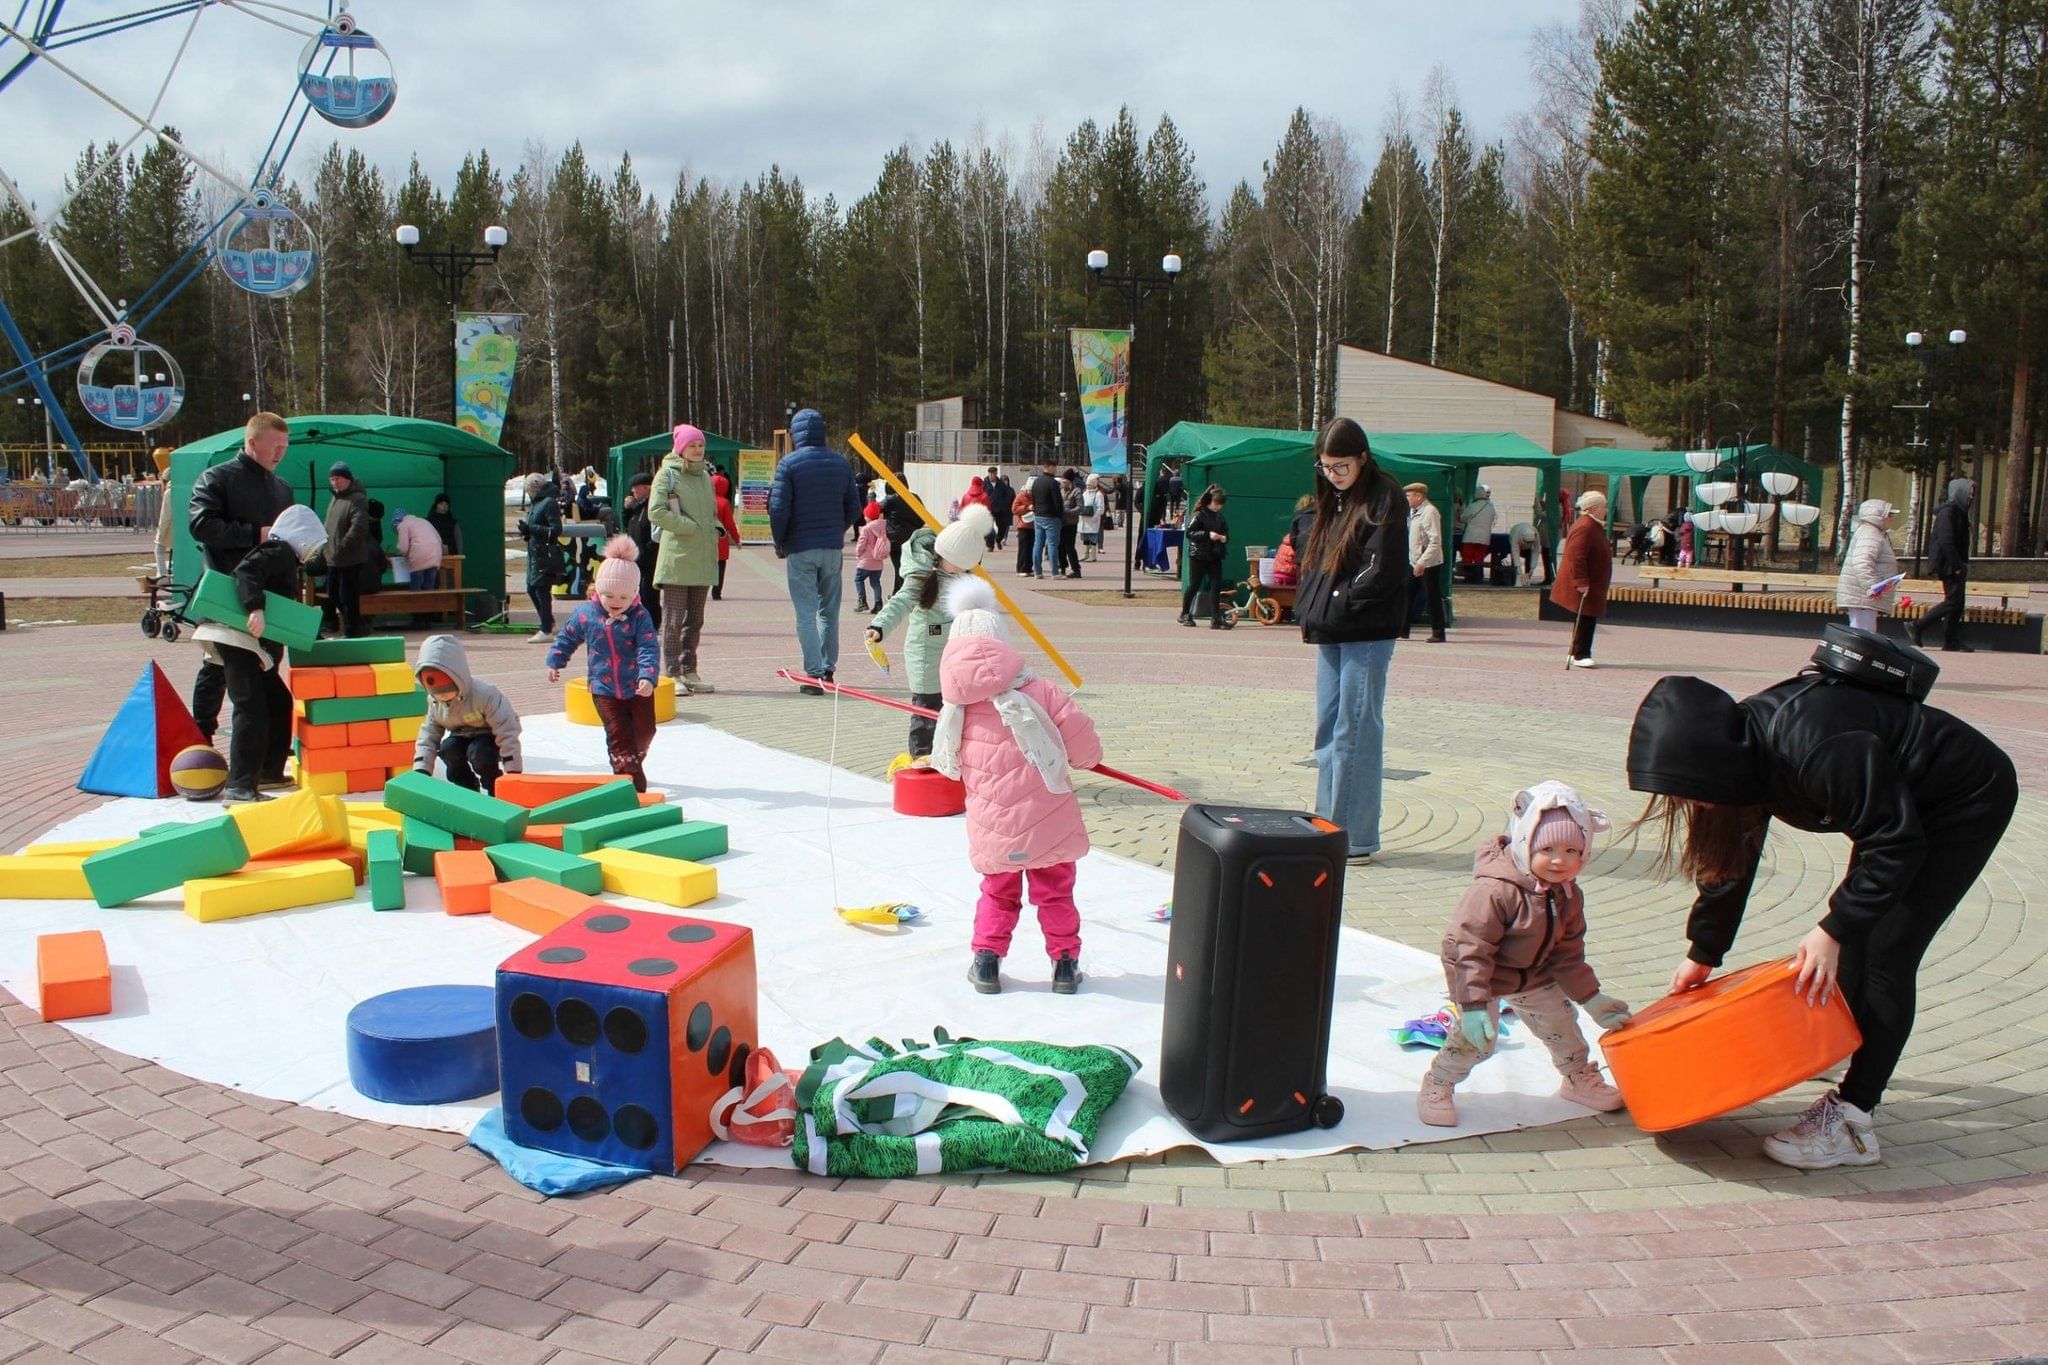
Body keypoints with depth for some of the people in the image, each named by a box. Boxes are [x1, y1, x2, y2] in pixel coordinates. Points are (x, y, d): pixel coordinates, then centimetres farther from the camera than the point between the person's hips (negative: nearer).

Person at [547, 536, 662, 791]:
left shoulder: (640, 617, -13)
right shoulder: (585, 614, -6)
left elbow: (649, 648, -20)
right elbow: (567, 638, 12)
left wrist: (648, 677, -33)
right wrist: (555, 662, 19)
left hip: (638, 688, 0)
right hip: (604, 690, 0)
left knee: (645, 730, 13)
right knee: (618, 735, -5)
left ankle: (633, 763, 41)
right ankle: (632, 780, -3)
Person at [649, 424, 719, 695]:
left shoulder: (704, 475, 17)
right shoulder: (667, 474, -3)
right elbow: (656, 512, -14)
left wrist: (713, 531, 7)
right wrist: (690, 527, -13)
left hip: (702, 559, 7)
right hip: (676, 558, -7)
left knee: (695, 620, 11)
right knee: (673, 620, -4)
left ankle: (689, 672, 18)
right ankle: (672, 674, 0)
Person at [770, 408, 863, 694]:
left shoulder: (789, 464, -9)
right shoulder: (841, 463, 6)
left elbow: (779, 509, -11)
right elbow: (854, 507, 8)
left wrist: (780, 543, 3)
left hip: (801, 549, -4)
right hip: (833, 548, 4)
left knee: (806, 613, -1)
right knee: (829, 611, 15)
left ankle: (814, 674, -6)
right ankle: (828, 669, 21)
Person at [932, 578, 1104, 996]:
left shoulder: (957, 710, 0)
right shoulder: (1038, 690, -10)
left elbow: (955, 765, 9)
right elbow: (1080, 734, -10)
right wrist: (1086, 758, 12)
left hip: (993, 828, 2)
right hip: (1049, 821, -2)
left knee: (998, 892, 22)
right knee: (1055, 892, 15)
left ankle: (986, 960, 19)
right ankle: (1065, 964, 20)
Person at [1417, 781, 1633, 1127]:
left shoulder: (1568, 894, -9)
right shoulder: (1494, 890, -35)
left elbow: (1567, 952, 3)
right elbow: (1470, 947, -33)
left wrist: (1591, 997, 3)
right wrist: (1474, 1004, -34)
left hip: (1535, 974, 7)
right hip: (1479, 976, -7)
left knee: (1560, 1022, 18)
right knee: (1476, 1037, -16)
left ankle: (1579, 1078, 45)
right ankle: (1436, 1088, 6)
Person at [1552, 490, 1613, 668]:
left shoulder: (1593, 526, 16)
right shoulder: (1585, 527, -20)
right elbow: (1576, 557, -26)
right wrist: (1581, 582, -27)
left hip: (1592, 585, 10)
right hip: (1583, 586, -10)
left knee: (1589, 619, 12)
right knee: (1584, 620, -6)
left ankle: (1578, 653, 18)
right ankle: (1579, 655, -1)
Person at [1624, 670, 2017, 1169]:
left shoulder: (1814, 748, -38)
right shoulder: (1743, 747, -10)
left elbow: (1897, 843, -30)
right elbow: (1733, 857, 3)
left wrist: (1834, 929, -29)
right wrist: (1703, 952, 7)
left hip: (1970, 798, -9)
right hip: (1903, 801, 9)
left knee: (1886, 955, -13)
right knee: (1856, 936, 16)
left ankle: (1851, 1119, -12)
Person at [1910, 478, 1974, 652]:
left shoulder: (1960, 512, 17)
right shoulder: (1947, 512, -13)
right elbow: (1946, 541, -21)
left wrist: (1961, 565, 13)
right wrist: (1957, 566, -20)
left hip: (1956, 566, 10)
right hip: (1948, 565, -10)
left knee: (1957, 603, 8)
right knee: (1953, 601, -12)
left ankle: (1951, 641, 10)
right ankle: (1917, 628, -6)